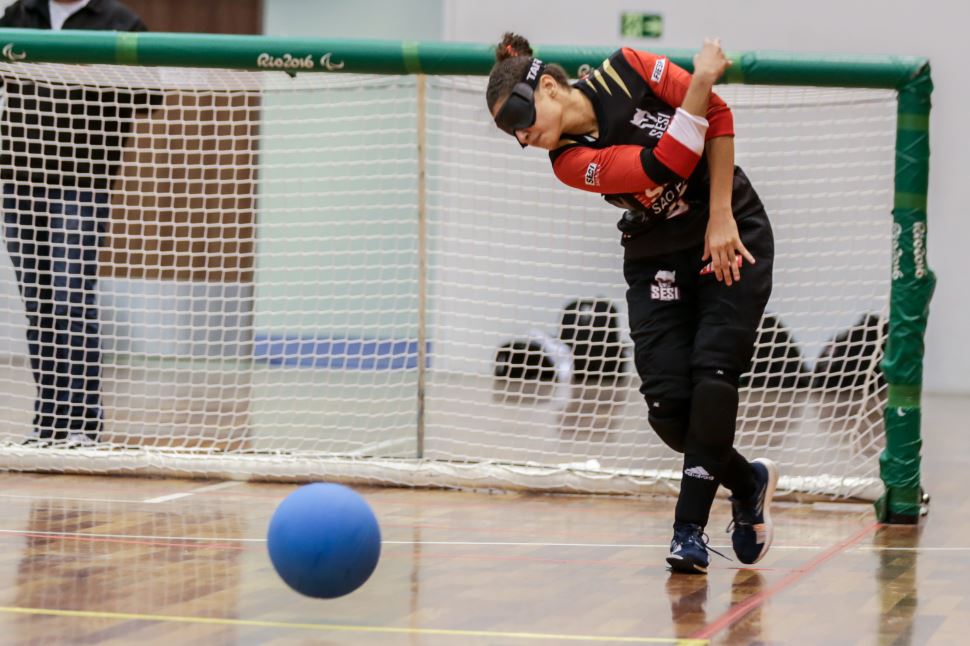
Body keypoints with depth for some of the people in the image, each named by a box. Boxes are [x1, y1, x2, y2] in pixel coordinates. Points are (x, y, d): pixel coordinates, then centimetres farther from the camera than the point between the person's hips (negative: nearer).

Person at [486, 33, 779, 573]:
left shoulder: (629, 71, -16)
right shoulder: (570, 161, -15)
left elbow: (719, 118, -10)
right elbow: (666, 166, -26)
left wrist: (721, 218, -14)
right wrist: (700, 81, -31)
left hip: (731, 235, -2)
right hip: (657, 259, 2)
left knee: (714, 372, -18)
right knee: (667, 401, -12)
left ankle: (690, 528, -13)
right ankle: (748, 483, 15)